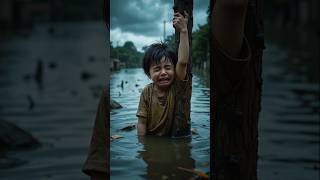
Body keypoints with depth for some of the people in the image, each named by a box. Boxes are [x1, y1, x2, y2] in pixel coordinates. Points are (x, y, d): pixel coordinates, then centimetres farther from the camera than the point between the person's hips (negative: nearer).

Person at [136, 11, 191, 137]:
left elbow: (182, 62, -24)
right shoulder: (147, 92, -5)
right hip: (153, 143, 1)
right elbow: (142, 122, -4)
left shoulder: (179, 86, -9)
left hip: (179, 142, -1)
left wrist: (183, 31, -25)